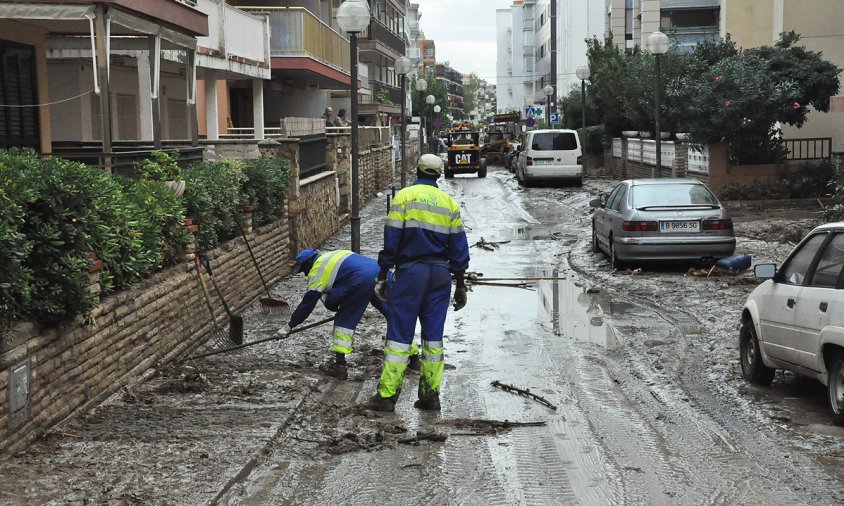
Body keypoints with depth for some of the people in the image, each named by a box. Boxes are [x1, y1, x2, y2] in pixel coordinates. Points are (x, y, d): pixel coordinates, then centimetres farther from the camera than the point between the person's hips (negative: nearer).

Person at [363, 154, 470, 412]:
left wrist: (383, 276, -2)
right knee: (433, 335, 10)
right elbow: (459, 247, 8)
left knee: (399, 334, -1)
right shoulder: (449, 203, 9)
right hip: (441, 273, 4)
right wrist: (460, 284, 13)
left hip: (410, 271, -4)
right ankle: (430, 394, 12)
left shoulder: (404, 197, -3)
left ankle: (387, 395, -1)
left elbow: (391, 241, -8)